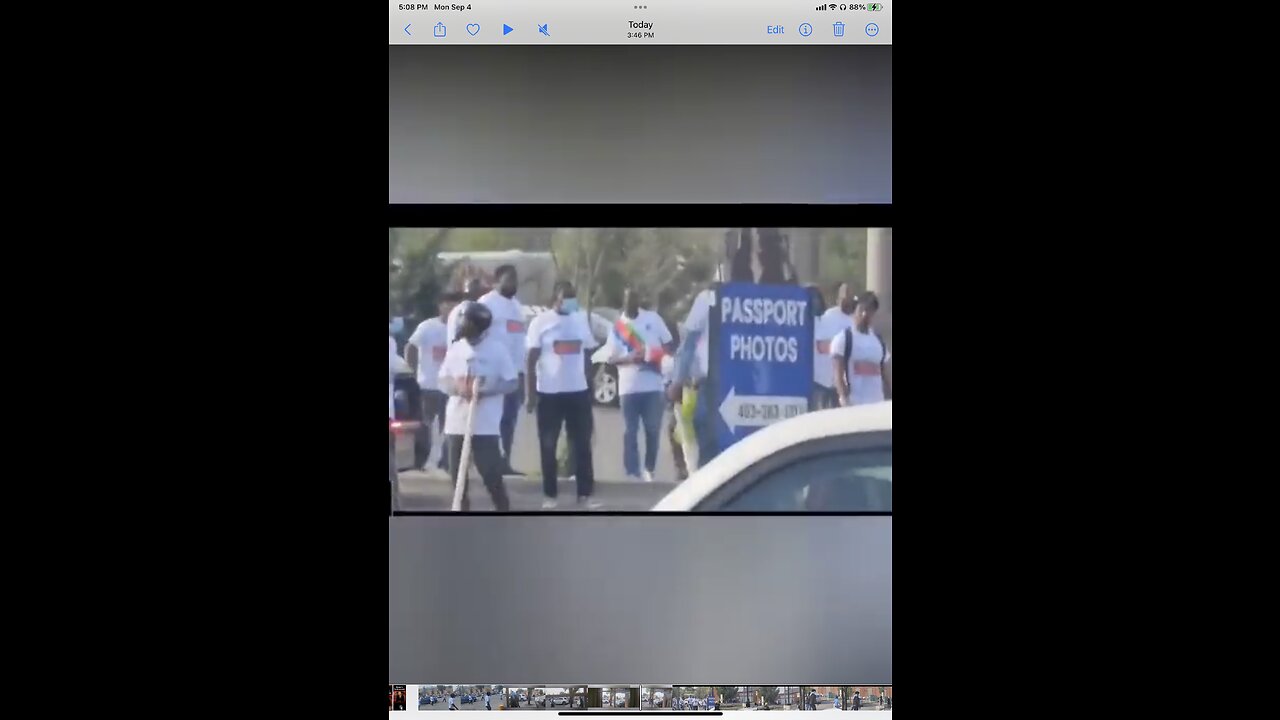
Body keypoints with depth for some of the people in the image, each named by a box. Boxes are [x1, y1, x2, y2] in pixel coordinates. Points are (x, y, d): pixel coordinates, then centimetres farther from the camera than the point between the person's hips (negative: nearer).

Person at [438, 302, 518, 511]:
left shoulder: (497, 349, -6)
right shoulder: (455, 348, 6)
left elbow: (512, 382, -4)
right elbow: (443, 380, 11)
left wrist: (485, 390, -19)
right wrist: (457, 387, -12)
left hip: (485, 425, -5)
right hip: (456, 422, 5)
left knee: (491, 474, -5)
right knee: (457, 474, 9)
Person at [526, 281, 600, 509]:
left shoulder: (581, 322, 9)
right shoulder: (540, 322, -4)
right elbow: (531, 360, -6)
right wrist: (530, 393, -11)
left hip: (578, 392, 4)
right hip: (549, 393, -4)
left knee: (582, 445, 5)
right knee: (548, 446, 4)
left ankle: (584, 494, 11)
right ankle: (550, 495, 13)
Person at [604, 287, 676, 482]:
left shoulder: (653, 318, 4)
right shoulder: (618, 325, 5)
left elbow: (670, 345, 8)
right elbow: (611, 358, 3)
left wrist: (658, 354, -13)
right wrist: (629, 358, -16)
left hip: (653, 385, 0)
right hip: (629, 387, 0)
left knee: (653, 430, 5)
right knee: (630, 431, 0)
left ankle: (649, 470, 19)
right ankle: (632, 472, 3)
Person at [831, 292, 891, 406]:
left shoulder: (879, 340, 16)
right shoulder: (843, 338, -1)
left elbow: (883, 376, 18)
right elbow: (838, 375, -9)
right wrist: (844, 398, -22)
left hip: (878, 403, 6)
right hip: (853, 404, -6)